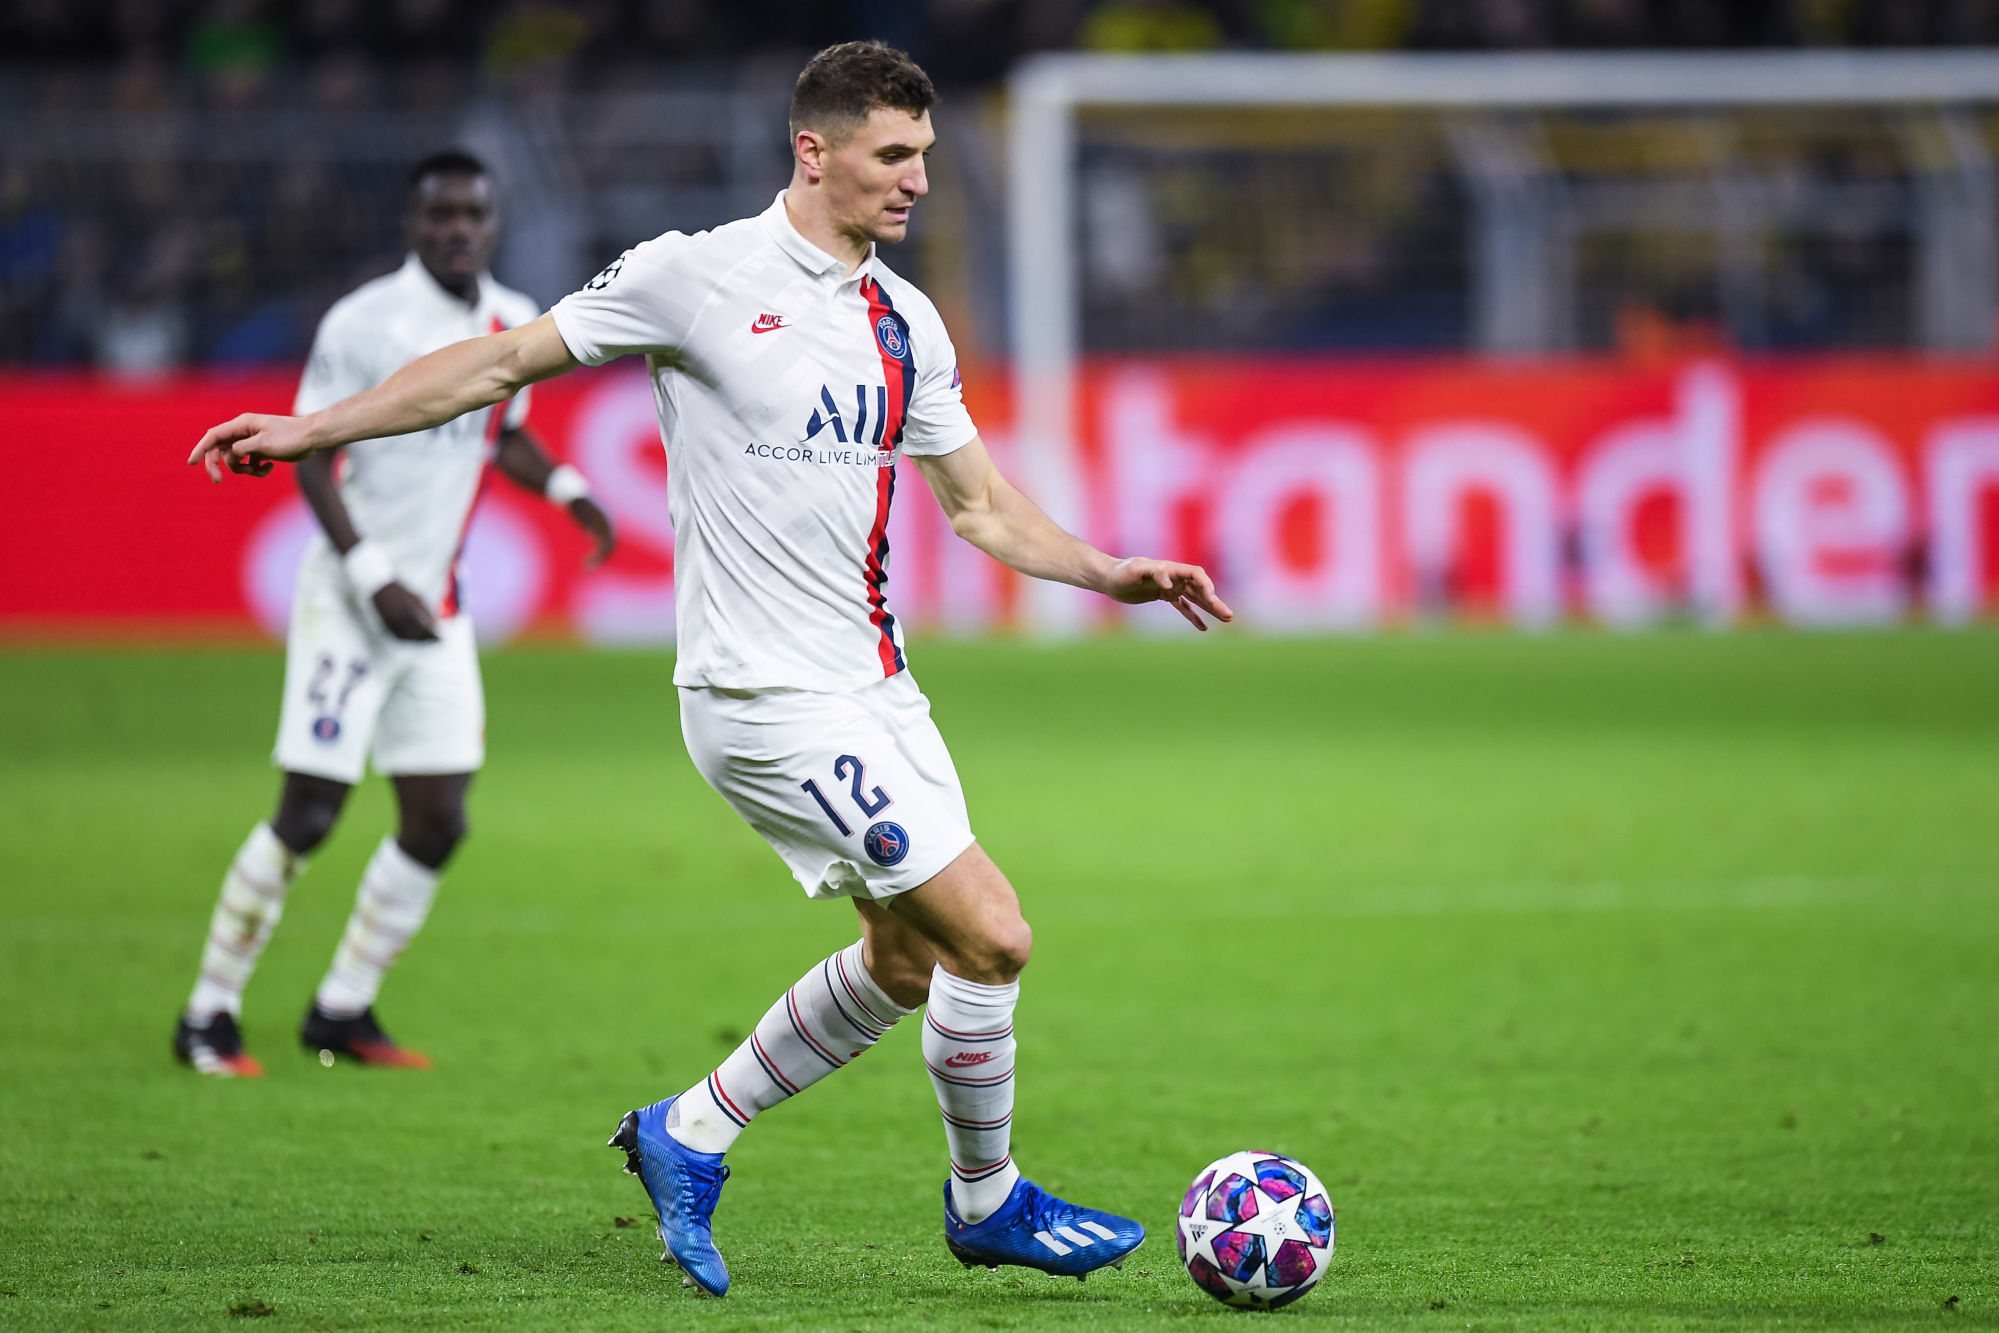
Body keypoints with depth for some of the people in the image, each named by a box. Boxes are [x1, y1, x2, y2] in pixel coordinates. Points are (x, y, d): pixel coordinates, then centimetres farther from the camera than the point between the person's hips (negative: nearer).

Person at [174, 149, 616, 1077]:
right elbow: (312, 463, -12)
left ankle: (343, 1010, 18)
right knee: (308, 816, -8)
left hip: (437, 610, 7)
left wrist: (566, 489, 4)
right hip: (350, 604, -7)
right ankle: (209, 1015, 3)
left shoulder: (515, 325, 6)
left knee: (437, 823, 5)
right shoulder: (365, 324, -14)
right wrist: (374, 581, -19)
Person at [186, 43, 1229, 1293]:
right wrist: (318, 428, -4)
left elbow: (981, 504, 16)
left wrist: (1107, 571, 1)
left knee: (906, 962, 13)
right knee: (990, 934, -11)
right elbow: (502, 362, -2)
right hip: (771, 701, -8)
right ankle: (988, 1201, 10)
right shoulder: (698, 277, -10)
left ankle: (689, 1138, 29)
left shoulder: (905, 321, 10)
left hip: (874, 688, 8)